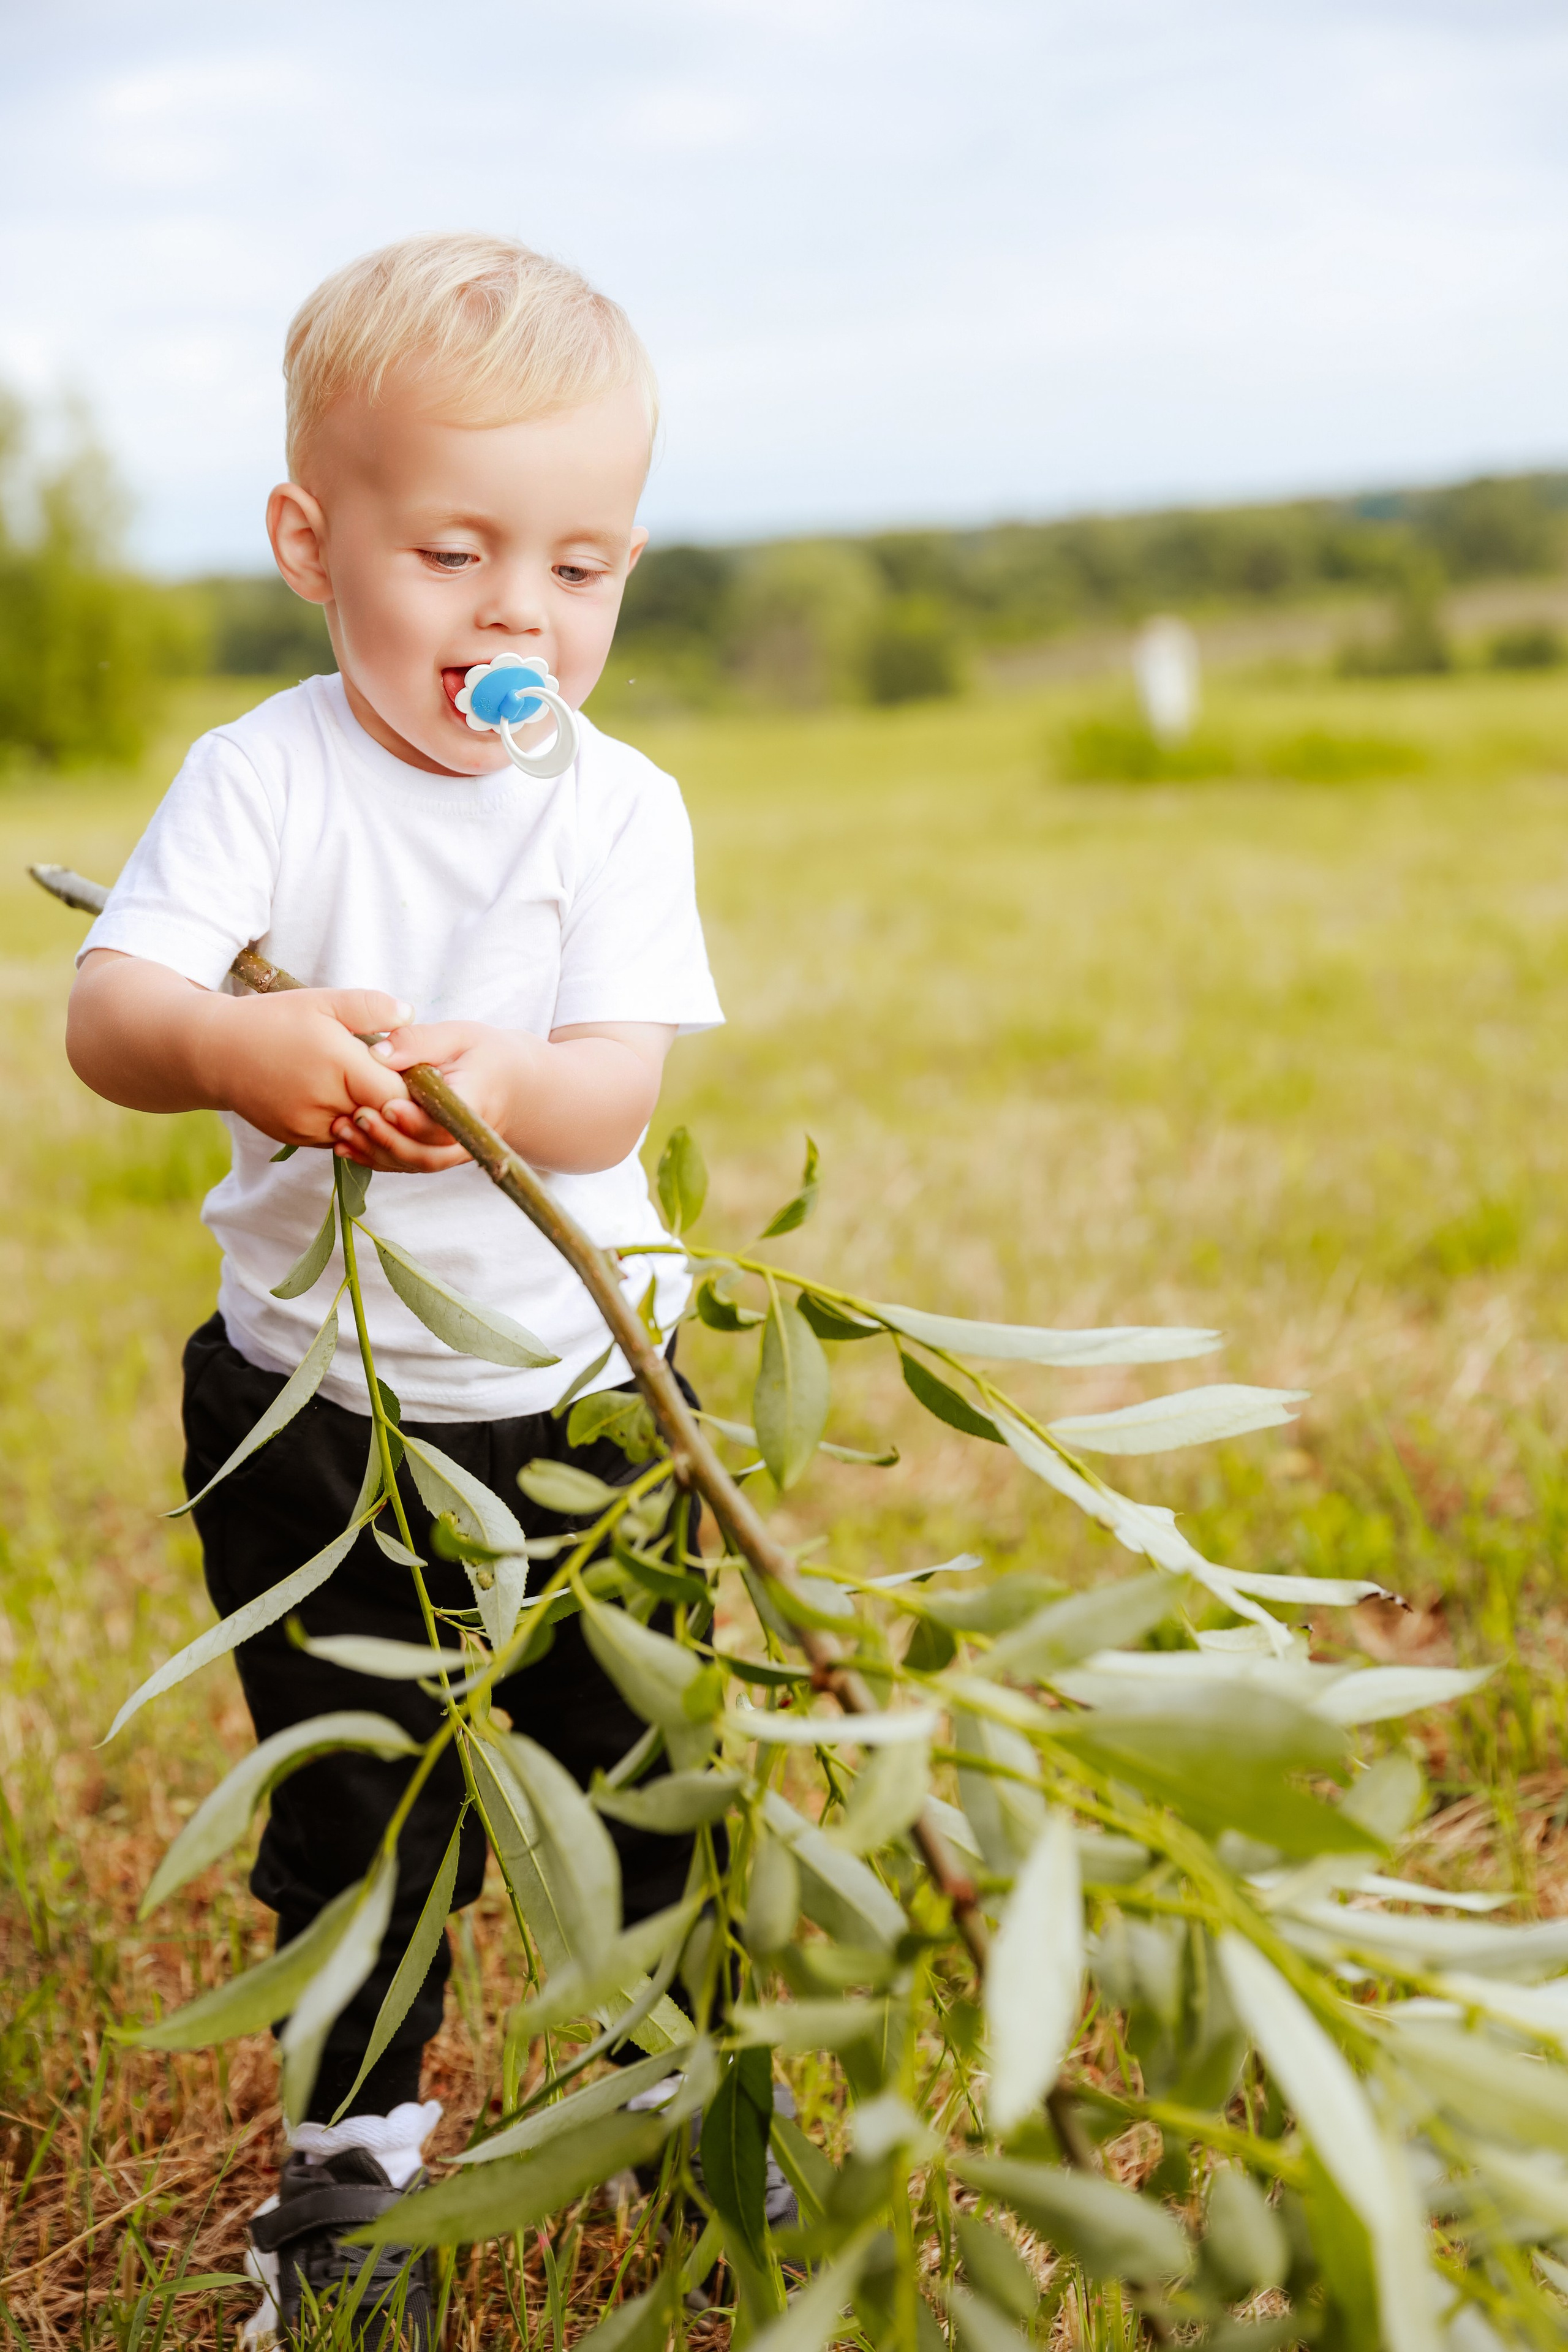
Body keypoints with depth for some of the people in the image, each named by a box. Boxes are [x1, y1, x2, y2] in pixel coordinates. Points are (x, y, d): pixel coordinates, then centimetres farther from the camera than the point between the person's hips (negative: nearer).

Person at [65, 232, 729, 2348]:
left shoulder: (619, 807, -6)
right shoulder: (263, 777, -10)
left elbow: (616, 1085, -17)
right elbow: (105, 1013, -22)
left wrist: (490, 1087, -40)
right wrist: (234, 1045, -45)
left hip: (578, 1397, 1)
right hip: (312, 1402, 0)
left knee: (640, 1778, 11)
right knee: (348, 1806, 13)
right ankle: (358, 2134, 36)